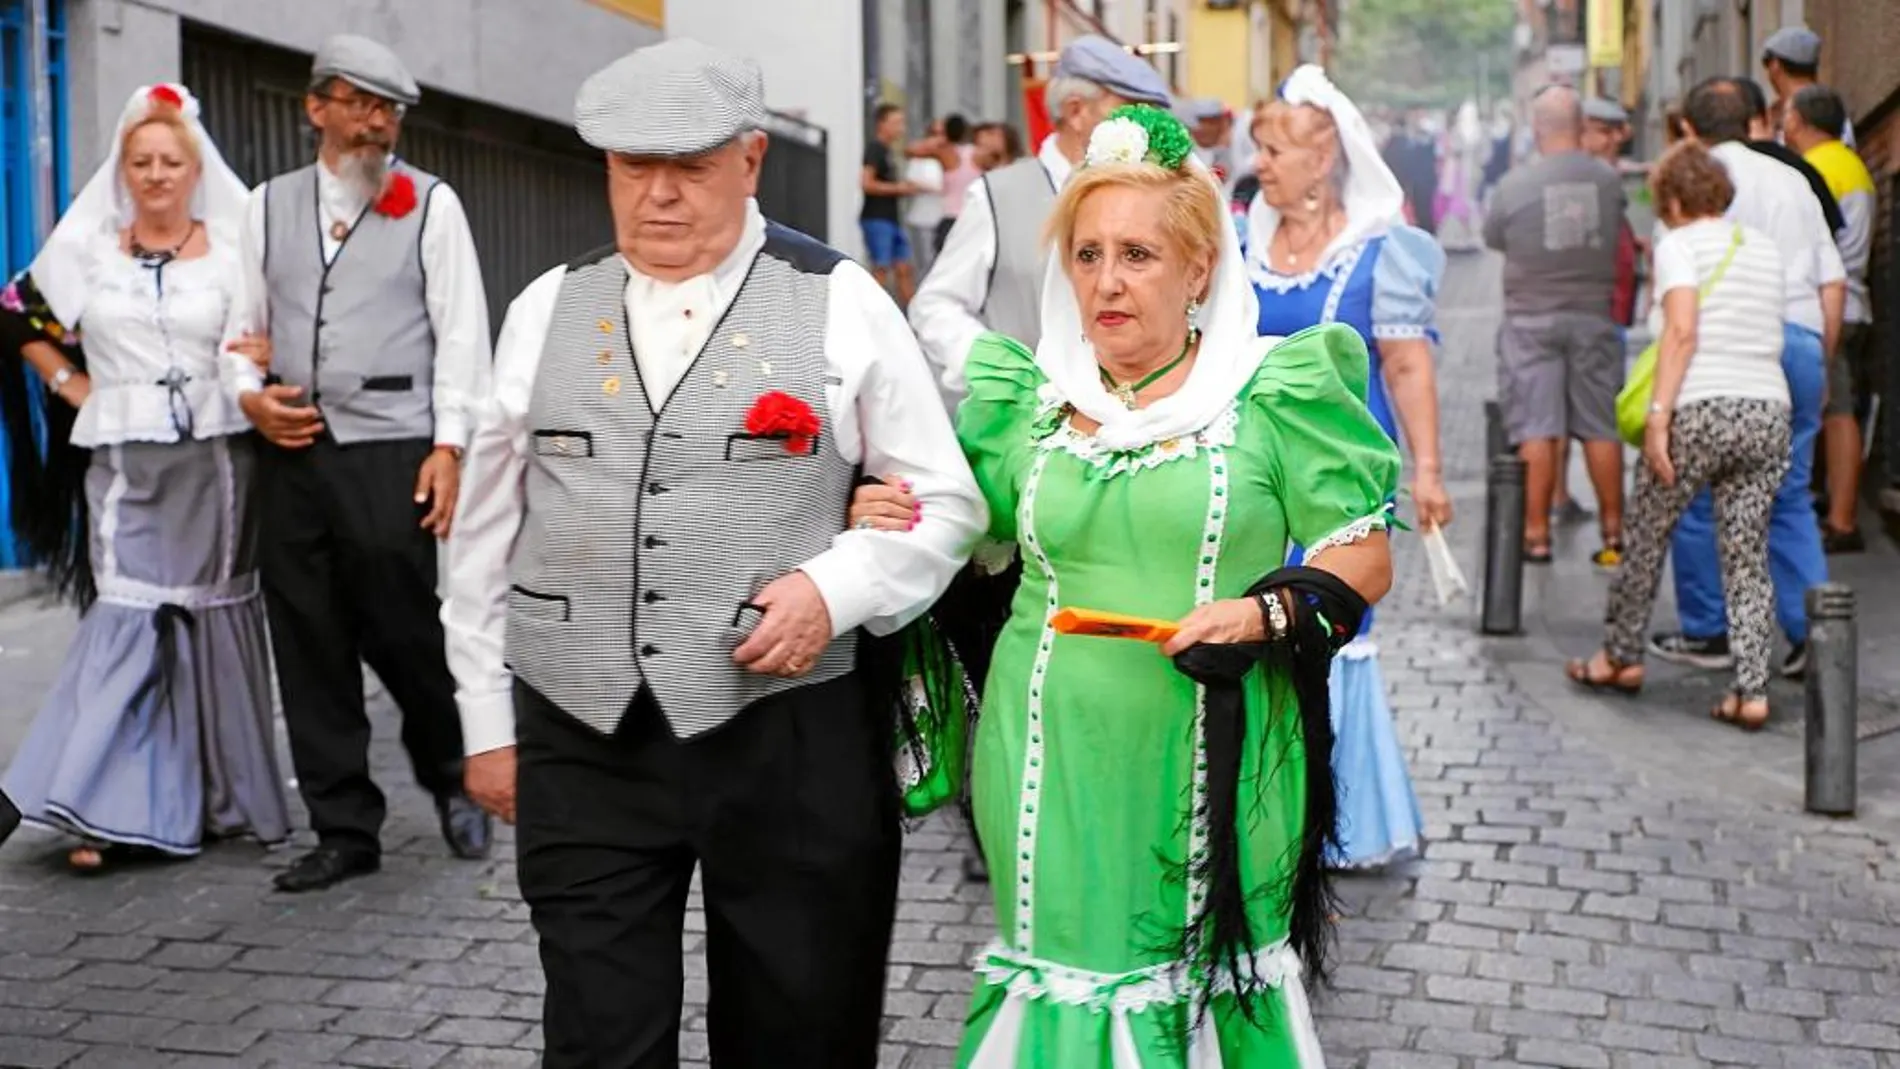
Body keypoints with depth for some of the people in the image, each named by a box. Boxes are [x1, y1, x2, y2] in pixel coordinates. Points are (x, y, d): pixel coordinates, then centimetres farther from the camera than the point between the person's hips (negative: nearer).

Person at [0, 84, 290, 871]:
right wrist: (70, 384, 7)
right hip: (125, 462, 0)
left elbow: (268, 345, 7)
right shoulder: (85, 248, 7)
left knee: (212, 618, 5)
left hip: (215, 457, 0)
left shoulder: (233, 252, 3)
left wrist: (263, 357, -14)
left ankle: (218, 795, 16)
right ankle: (106, 808, -3)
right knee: (128, 617, -6)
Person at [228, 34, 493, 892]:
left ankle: (450, 778, 25)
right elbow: (244, 321, 18)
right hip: (292, 455, 4)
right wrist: (249, 394, -2)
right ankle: (345, 829, 16)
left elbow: (461, 333, -2)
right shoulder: (270, 205, 14)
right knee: (310, 649, 5)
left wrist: (449, 446, -10)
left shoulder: (430, 204, 3)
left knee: (403, 635, -3)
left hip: (393, 452, -4)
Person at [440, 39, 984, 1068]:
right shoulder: (545, 310, 8)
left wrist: (835, 587, -14)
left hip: (789, 740, -2)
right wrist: (487, 722, 11)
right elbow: (485, 531, 12)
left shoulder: (841, 304, 0)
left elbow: (944, 501, 4)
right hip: (583, 744, 2)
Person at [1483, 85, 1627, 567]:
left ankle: (1536, 535, 1)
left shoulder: (1515, 184, -10)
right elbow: (1619, 230, 10)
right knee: (1601, 427, 8)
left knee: (1536, 430, 0)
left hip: (1532, 319, -2)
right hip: (1594, 317, 2)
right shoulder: (1608, 180, -2)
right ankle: (1613, 532, 15)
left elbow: (1492, 238, 3)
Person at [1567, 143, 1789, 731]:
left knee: (1646, 535, 14)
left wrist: (1657, 415, -16)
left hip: (1701, 411, -5)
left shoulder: (1679, 246, -1)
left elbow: (1682, 332, -14)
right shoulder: (1764, 248, 17)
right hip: (1768, 412, 5)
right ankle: (1752, 690, 3)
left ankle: (1620, 658, 27)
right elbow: (1765, 332, 15)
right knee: (1748, 555, 7)